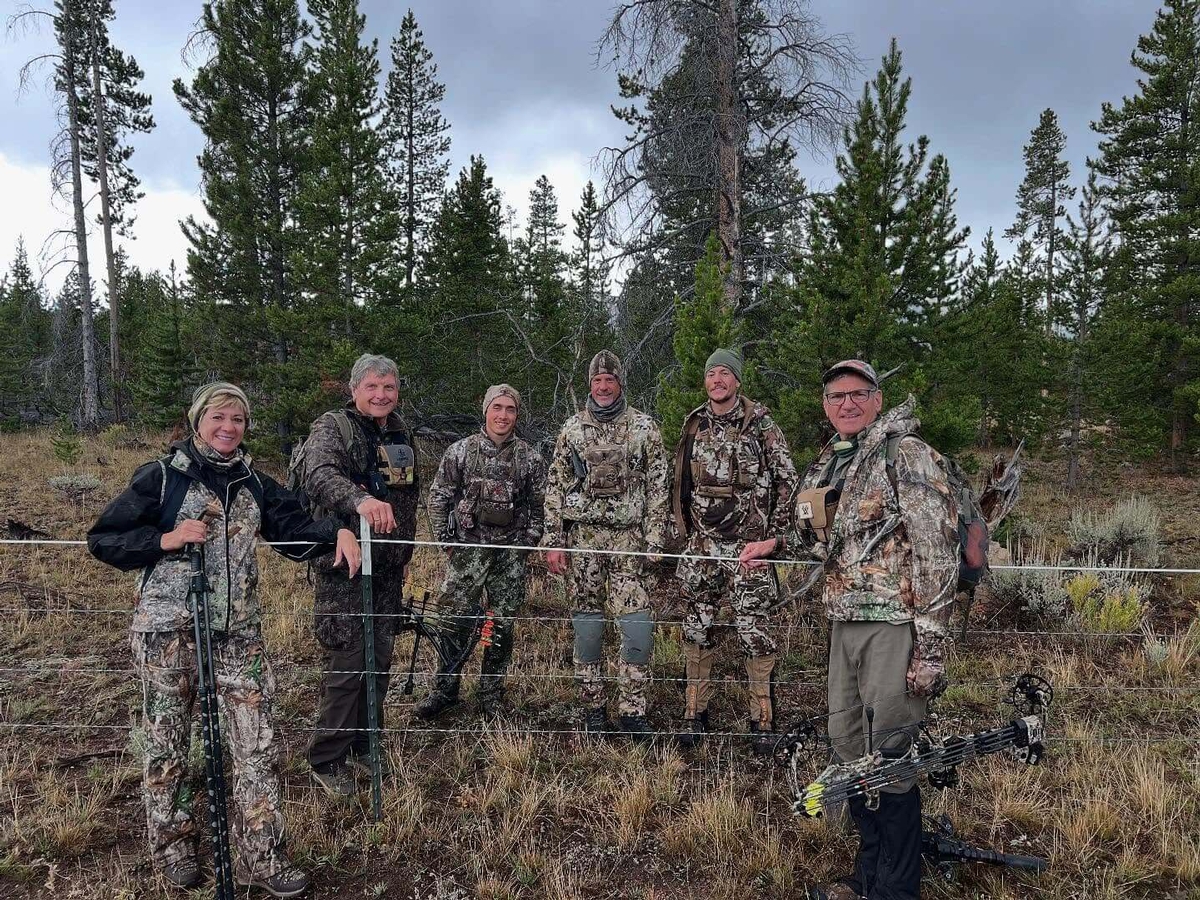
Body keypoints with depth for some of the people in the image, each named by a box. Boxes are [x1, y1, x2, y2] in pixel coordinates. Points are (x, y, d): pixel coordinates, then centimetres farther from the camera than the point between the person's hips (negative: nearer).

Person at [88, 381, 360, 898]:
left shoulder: (253, 482, 9)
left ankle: (261, 856, 13)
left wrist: (337, 533, -8)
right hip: (169, 627, -3)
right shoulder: (162, 477, -3)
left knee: (259, 742, 1)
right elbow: (102, 540, -1)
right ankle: (172, 847, 32)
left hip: (238, 629, 3)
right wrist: (167, 539, -15)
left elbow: (294, 528, 10)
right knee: (167, 741, 11)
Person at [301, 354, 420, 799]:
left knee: (380, 660, 13)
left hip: (388, 567, 7)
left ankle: (363, 748, 29)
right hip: (344, 566, -7)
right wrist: (361, 499, -50)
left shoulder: (400, 433, 12)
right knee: (346, 664, -4)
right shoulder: (332, 427, -10)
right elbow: (318, 474, -32)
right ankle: (327, 761, 13)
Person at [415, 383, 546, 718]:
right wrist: (445, 540, 1)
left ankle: (492, 694, 23)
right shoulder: (460, 451, 1)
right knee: (455, 620, 1)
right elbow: (438, 498, 5)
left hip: (511, 554, 1)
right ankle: (444, 689, 18)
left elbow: (539, 505, 9)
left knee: (501, 625, 8)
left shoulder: (530, 458, 3)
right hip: (466, 550, -1)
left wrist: (528, 543, 2)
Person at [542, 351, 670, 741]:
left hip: (628, 538, -1)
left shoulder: (644, 427, 4)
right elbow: (555, 487, 7)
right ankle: (593, 707, 19)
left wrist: (655, 541, -4)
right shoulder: (573, 428, 8)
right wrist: (553, 540, 1)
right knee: (587, 623, 5)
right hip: (582, 536, 1)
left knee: (638, 624, -8)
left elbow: (657, 488, 3)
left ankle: (632, 709, 6)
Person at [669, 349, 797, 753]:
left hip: (749, 545, -4)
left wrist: (776, 534, -6)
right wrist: (679, 529, 13)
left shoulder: (761, 425, -3)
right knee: (697, 628, 7)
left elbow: (787, 480, -1)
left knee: (754, 630, -3)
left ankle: (763, 720, 10)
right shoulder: (694, 426, 9)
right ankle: (695, 713, 19)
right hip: (701, 544, 4)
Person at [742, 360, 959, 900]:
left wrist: (930, 645, -18)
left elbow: (936, 551, -14)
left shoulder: (907, 454, -9)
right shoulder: (827, 465, 14)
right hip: (844, 623, 8)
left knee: (888, 758, -1)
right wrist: (772, 548, 16)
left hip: (894, 623, -8)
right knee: (848, 747, 14)